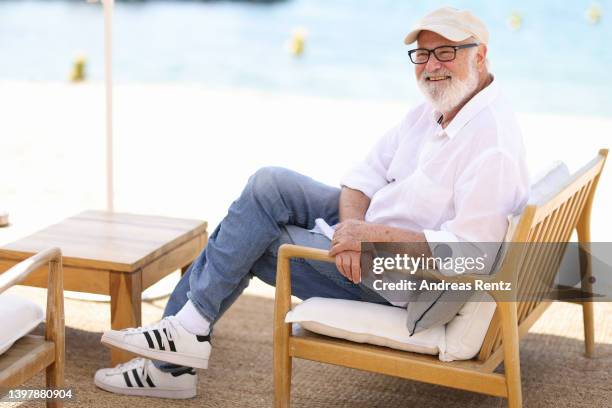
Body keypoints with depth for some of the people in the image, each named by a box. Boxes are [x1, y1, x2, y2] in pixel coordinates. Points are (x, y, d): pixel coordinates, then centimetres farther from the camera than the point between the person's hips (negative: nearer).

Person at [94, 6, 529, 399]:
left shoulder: (494, 142, -23)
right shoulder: (431, 111, 7)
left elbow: (467, 249, -30)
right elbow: (366, 176, 6)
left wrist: (371, 234, -27)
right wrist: (350, 227, -16)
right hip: (370, 228, 9)